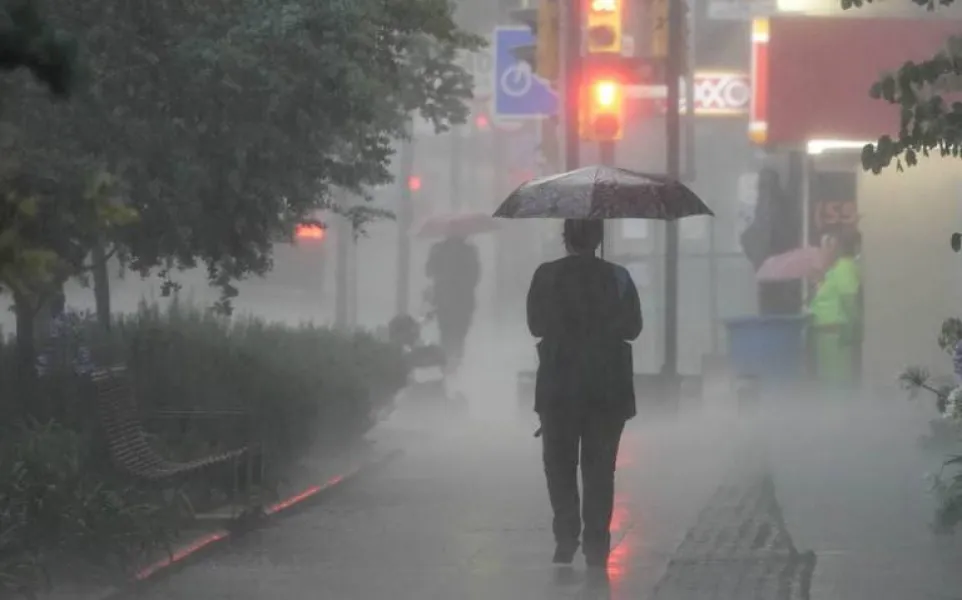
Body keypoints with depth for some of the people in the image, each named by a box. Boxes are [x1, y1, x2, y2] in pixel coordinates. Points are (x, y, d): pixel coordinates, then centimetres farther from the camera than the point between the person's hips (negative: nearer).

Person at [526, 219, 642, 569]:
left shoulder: (546, 275, -7)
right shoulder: (618, 277, -6)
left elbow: (536, 325, -1)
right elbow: (632, 328, -1)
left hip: (559, 386, -1)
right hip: (608, 387, 1)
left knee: (560, 463, 12)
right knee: (600, 467, 8)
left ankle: (566, 536, -1)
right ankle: (596, 543, 3)